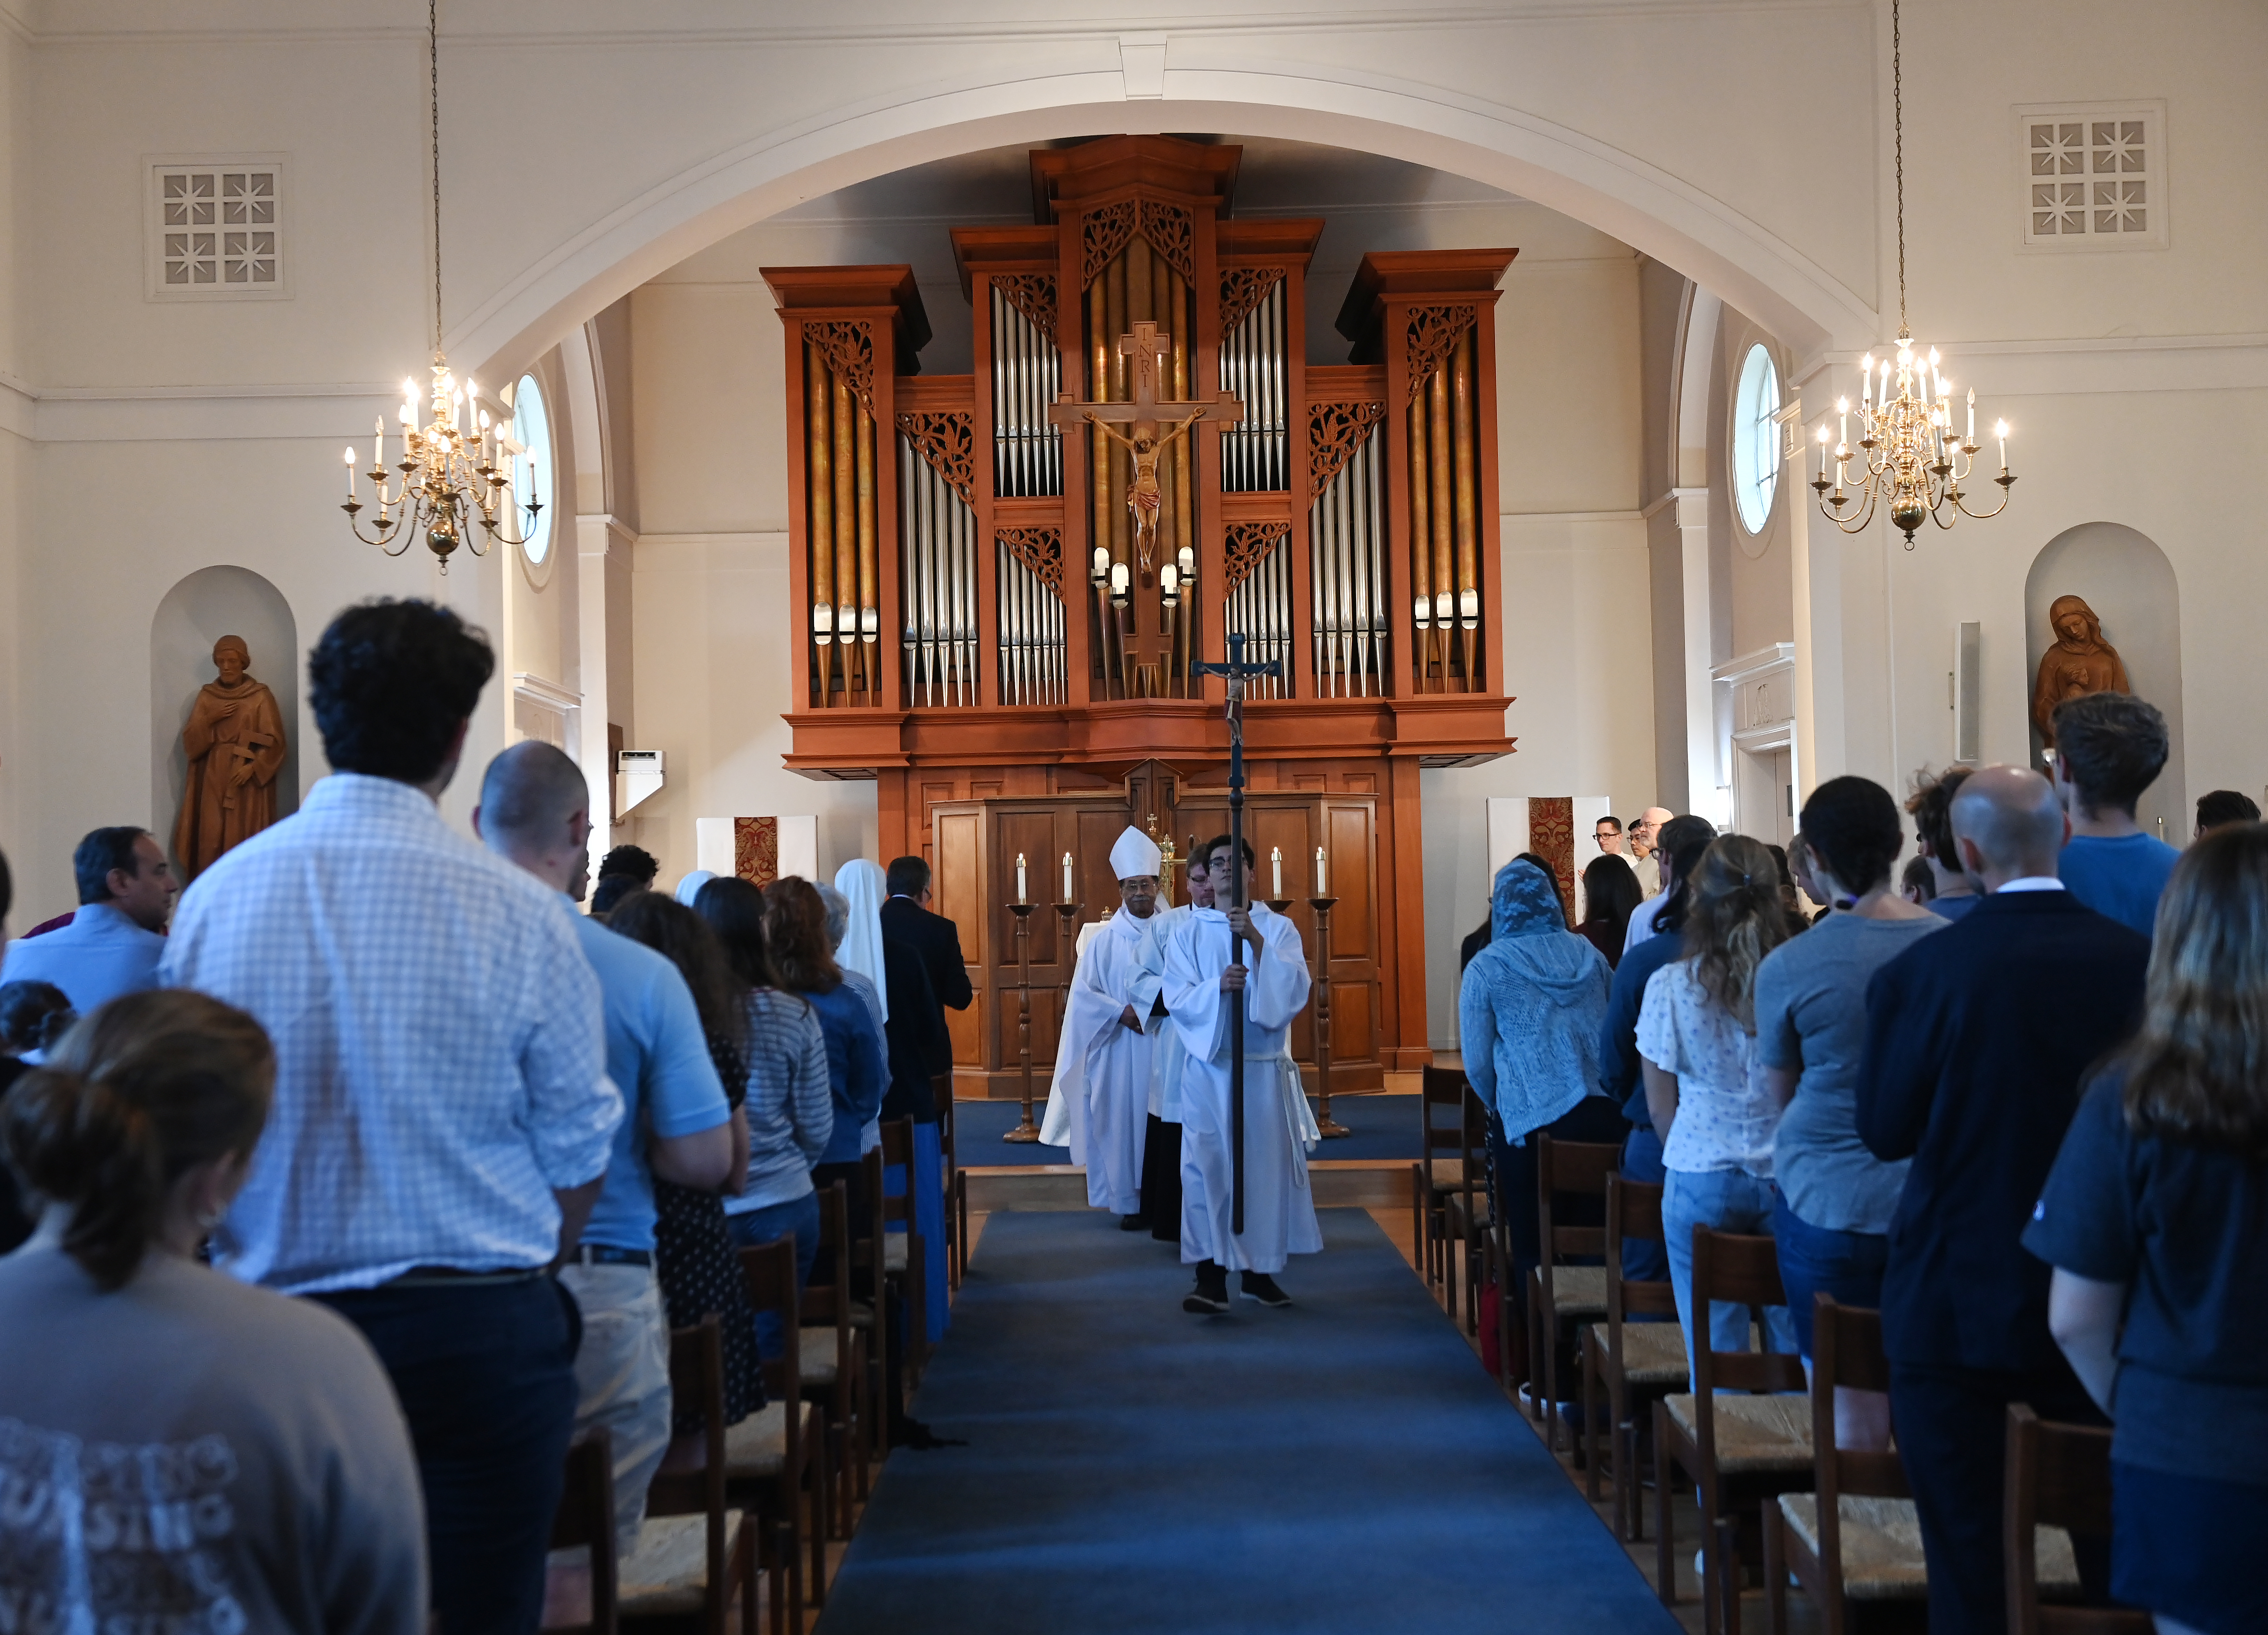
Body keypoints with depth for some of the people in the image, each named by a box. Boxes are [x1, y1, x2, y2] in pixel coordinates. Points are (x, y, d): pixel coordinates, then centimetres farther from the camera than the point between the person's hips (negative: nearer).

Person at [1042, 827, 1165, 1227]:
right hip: (1121, 1050, 0)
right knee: (1123, 1121, 0)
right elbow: (1082, 994, 1)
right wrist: (1121, 1012, -13)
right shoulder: (1106, 939, 3)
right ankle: (1129, 1203, 8)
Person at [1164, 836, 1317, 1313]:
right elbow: (1178, 999, -4)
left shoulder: (1278, 928, 5)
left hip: (1264, 1068, 1)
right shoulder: (1188, 933, 6)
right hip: (1209, 1066, 0)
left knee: (1265, 1166, 4)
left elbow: (1295, 987, -10)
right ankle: (1211, 1277, -5)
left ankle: (1259, 1270, 18)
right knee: (1207, 1168, -7)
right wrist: (1218, 986, -23)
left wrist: (1257, 941, -22)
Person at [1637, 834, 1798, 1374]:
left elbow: (1660, 1107, 1)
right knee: (1793, 1346, 10)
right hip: (1790, 1176, 1)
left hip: (1702, 1181, -1)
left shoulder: (1669, 986, -7)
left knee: (1716, 1353, 6)